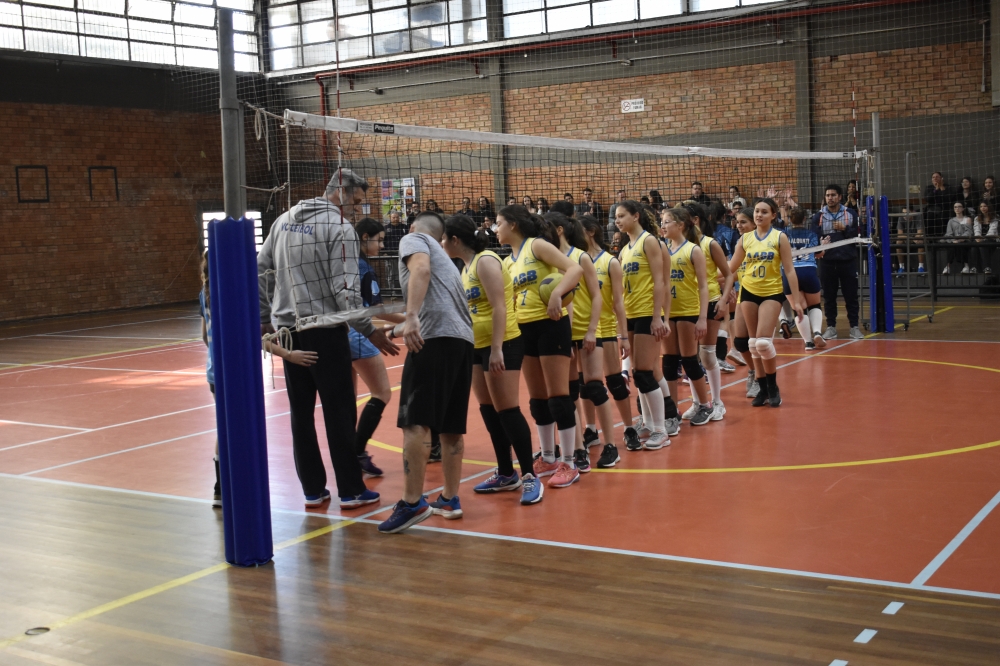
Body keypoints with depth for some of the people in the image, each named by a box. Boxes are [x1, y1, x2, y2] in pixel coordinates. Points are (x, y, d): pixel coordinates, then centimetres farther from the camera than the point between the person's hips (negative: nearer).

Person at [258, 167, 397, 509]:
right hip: (324, 331, -6)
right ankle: (350, 490, 6)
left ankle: (313, 489, 16)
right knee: (339, 411, 1)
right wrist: (369, 331, -9)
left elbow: (260, 271, 14)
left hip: (287, 330, 7)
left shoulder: (283, 221, 11)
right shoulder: (339, 227, -10)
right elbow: (345, 289, -15)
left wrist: (265, 318, 20)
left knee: (300, 412, 10)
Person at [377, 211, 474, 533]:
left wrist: (411, 317, -22)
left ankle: (412, 503, -16)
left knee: (415, 421, -11)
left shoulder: (413, 239, 11)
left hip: (435, 337, -8)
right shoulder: (442, 255, 34)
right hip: (464, 339, 9)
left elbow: (421, 267, -11)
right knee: (451, 426, 12)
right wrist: (400, 324, 58)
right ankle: (450, 500, 16)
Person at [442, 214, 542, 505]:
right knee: (489, 412, 11)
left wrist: (496, 349, -25)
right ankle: (506, 474, 20)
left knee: (507, 410, -8)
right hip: (478, 346, 10)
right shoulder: (467, 268, 13)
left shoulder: (485, 261, -14)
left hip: (502, 344, -10)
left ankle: (529, 477, -2)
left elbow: (499, 307, -20)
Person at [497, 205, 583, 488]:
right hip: (525, 330, 8)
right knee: (537, 399, 11)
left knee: (558, 396, -6)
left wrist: (556, 294, -31)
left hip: (551, 325, -8)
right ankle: (548, 459, 22)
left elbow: (575, 269, -19)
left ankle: (569, 464, 1)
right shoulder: (508, 262, 13)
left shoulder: (537, 245, -8)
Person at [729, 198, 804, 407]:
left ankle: (773, 387, 5)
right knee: (754, 343, 6)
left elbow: (789, 270, -5)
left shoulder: (779, 237, -4)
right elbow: (730, 267, 9)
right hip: (748, 292, 4)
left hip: (772, 292, -4)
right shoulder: (745, 239, 4)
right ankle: (763, 389, 17)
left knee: (763, 341, -14)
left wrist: (796, 300, -9)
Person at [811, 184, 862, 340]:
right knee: (829, 296, 6)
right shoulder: (818, 217, 4)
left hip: (848, 261, -1)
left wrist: (844, 229, -13)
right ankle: (831, 326, 15)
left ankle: (854, 326, 10)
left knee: (851, 295, 3)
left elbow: (858, 235, 1)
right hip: (827, 262, 1)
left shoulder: (850, 214, 5)